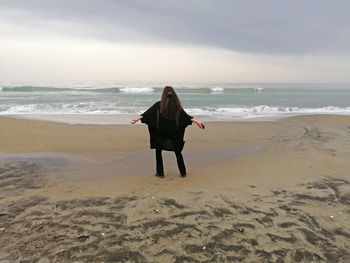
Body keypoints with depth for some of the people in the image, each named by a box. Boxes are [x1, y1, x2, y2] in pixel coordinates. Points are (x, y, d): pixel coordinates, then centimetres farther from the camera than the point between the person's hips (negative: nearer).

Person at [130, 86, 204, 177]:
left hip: (160, 134, -2)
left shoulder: (159, 105, -9)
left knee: (158, 151, 15)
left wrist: (137, 119, -5)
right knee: (178, 152, 15)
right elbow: (186, 116, -3)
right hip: (174, 133, 2)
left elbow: (148, 113, -10)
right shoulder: (177, 105, -5)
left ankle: (160, 172, 15)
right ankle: (183, 172, 18)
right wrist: (197, 122, 4)